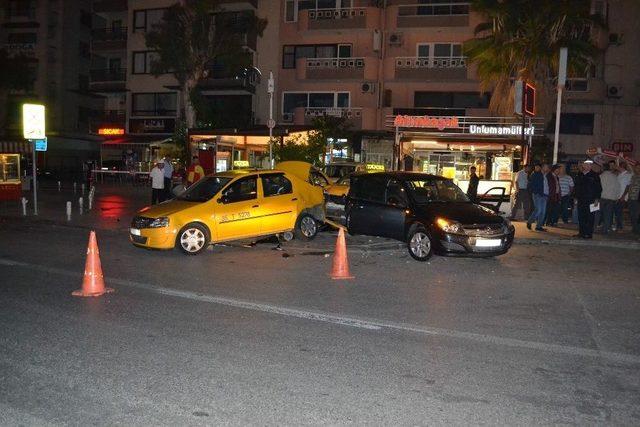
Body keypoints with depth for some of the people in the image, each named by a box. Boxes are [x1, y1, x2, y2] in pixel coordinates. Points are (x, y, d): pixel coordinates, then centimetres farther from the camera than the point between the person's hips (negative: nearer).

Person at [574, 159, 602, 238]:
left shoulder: (594, 176, 1)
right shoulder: (579, 176, 12)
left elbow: (599, 188, 1)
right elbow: (576, 187, 19)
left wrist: (597, 198, -7)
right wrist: (576, 197, 13)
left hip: (590, 200, -4)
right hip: (580, 199, 4)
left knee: (589, 217, -3)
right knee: (581, 216, 5)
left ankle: (589, 233, 1)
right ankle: (581, 232, 13)